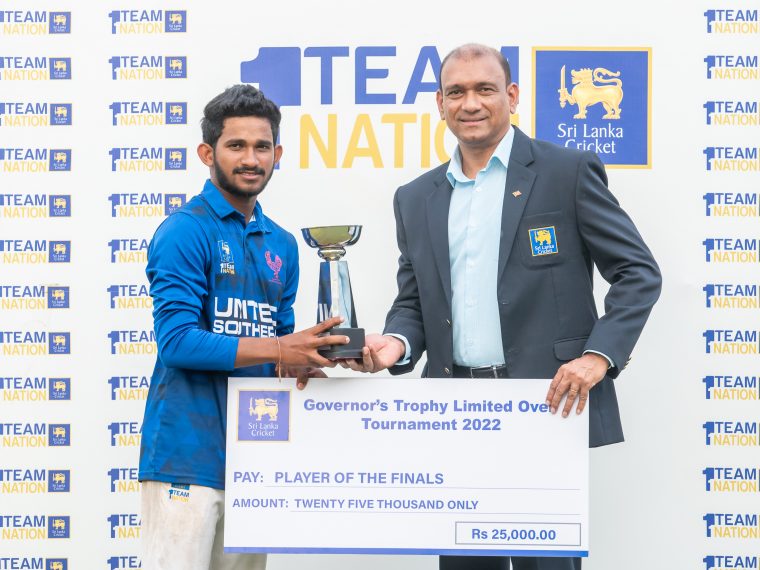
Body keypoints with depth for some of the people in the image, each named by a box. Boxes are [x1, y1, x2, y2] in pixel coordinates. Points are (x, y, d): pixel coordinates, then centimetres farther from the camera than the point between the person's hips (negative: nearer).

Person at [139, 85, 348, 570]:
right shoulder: (186, 230, -7)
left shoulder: (282, 244, 14)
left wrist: (300, 361, -4)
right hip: (190, 451, -7)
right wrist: (276, 349, -19)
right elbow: (177, 341, -16)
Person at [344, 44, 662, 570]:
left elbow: (639, 273, -1)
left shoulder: (569, 172, 0)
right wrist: (396, 342, -6)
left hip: (548, 406, -4)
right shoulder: (416, 199, 14)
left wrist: (599, 355, -14)